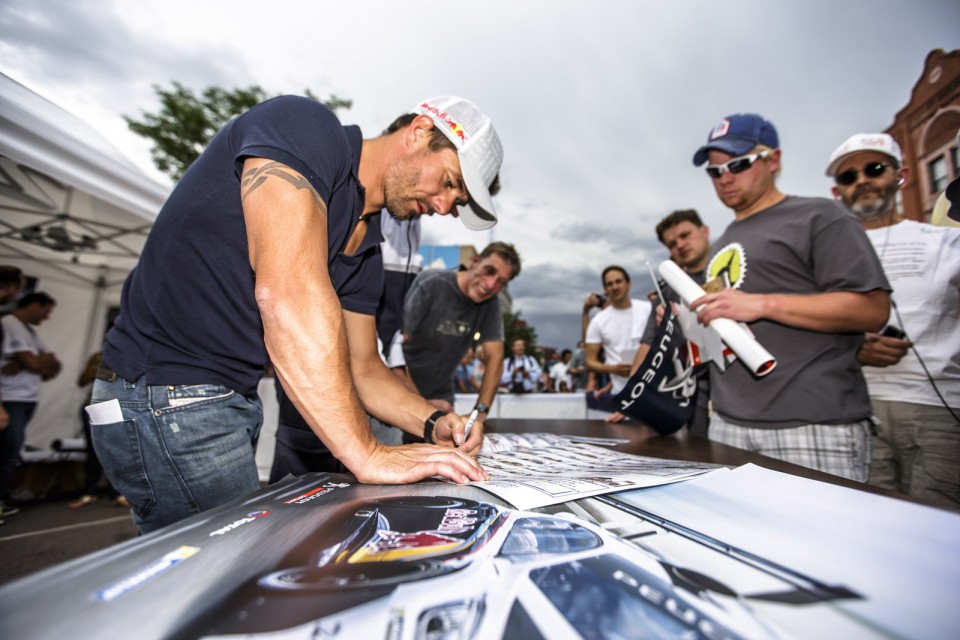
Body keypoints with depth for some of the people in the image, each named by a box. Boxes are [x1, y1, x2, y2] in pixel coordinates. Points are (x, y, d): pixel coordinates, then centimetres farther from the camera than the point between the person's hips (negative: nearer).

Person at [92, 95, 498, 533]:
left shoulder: (365, 250, 5)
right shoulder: (303, 128, -17)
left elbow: (363, 370, 9)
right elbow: (287, 294, -33)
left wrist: (433, 423, -6)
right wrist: (367, 454, -30)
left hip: (236, 401, 8)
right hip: (170, 400, -8)